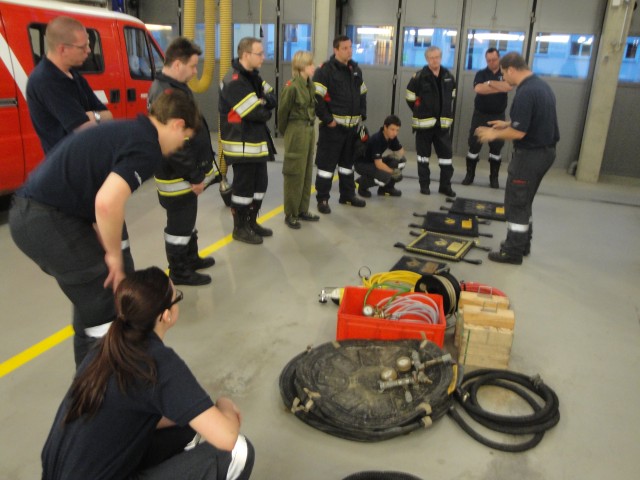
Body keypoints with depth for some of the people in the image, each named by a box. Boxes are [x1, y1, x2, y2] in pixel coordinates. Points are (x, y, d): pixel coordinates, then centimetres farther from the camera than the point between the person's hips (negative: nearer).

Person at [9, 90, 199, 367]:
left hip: (31, 212, 10)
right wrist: (114, 254, -12)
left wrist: (108, 252, 19)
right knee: (102, 305, 1)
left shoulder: (128, 131, 16)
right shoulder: (146, 147, -13)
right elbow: (107, 203, -29)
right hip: (46, 220, -10)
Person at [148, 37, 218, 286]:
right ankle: (179, 272, 18)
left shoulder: (171, 87, 11)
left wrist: (196, 171, 19)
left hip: (184, 172, 10)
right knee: (180, 224, 3)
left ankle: (191, 259, 38)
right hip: (179, 176, -10)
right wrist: (194, 176, -20)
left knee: (187, 219, 22)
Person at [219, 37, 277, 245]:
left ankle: (252, 222, 30)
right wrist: (266, 111, -4)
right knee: (243, 186, 1)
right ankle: (240, 228, 16)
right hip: (242, 145, -10)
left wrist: (262, 102, -14)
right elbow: (255, 113, -26)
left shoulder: (253, 76, 11)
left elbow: (273, 100, 7)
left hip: (257, 141, 10)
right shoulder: (234, 82, -21)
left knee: (260, 183, 16)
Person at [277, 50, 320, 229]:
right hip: (296, 132, -8)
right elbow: (283, 111, -9)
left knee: (307, 172, 13)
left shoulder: (310, 85, 8)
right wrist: (285, 132, 4)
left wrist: (308, 127, 12)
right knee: (295, 174, -1)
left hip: (309, 131, 8)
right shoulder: (292, 87, -16)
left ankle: (303, 210, 25)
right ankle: (291, 214, 10)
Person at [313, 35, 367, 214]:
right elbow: (316, 98, -19)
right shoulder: (325, 70, -12)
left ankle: (348, 195, 29)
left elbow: (362, 94, 21)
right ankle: (322, 199, 7)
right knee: (327, 163, -2)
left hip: (352, 126, 7)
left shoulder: (356, 69, 13)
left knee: (348, 162, 16)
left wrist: (362, 115, 10)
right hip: (332, 126, -7)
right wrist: (327, 119, -19)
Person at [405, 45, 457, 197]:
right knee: (423, 154, 7)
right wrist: (419, 112, 2)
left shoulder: (449, 76, 4)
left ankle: (445, 185, 16)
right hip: (424, 122, -4)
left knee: (446, 154, 5)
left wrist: (446, 112, 12)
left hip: (443, 123, 4)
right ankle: (424, 184, 18)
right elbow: (410, 97, -2)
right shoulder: (419, 77, -10)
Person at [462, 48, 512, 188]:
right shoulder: (481, 74, 1)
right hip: (480, 115, 0)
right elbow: (478, 89, -21)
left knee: (496, 148, 2)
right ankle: (469, 175, 11)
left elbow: (509, 87, -19)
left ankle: (494, 177, 12)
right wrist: (500, 88, -19)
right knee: (474, 145, 0)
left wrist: (490, 83, -16)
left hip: (498, 116, 0)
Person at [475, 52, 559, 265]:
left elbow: (518, 132, -24)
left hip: (530, 155, -10)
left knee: (516, 203, 1)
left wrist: (494, 134, -8)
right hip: (545, 151, 10)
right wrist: (507, 124, 18)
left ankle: (513, 251, 9)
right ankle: (522, 243, 31)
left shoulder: (525, 92, -23)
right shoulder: (542, 85, 9)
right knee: (524, 202, 20)